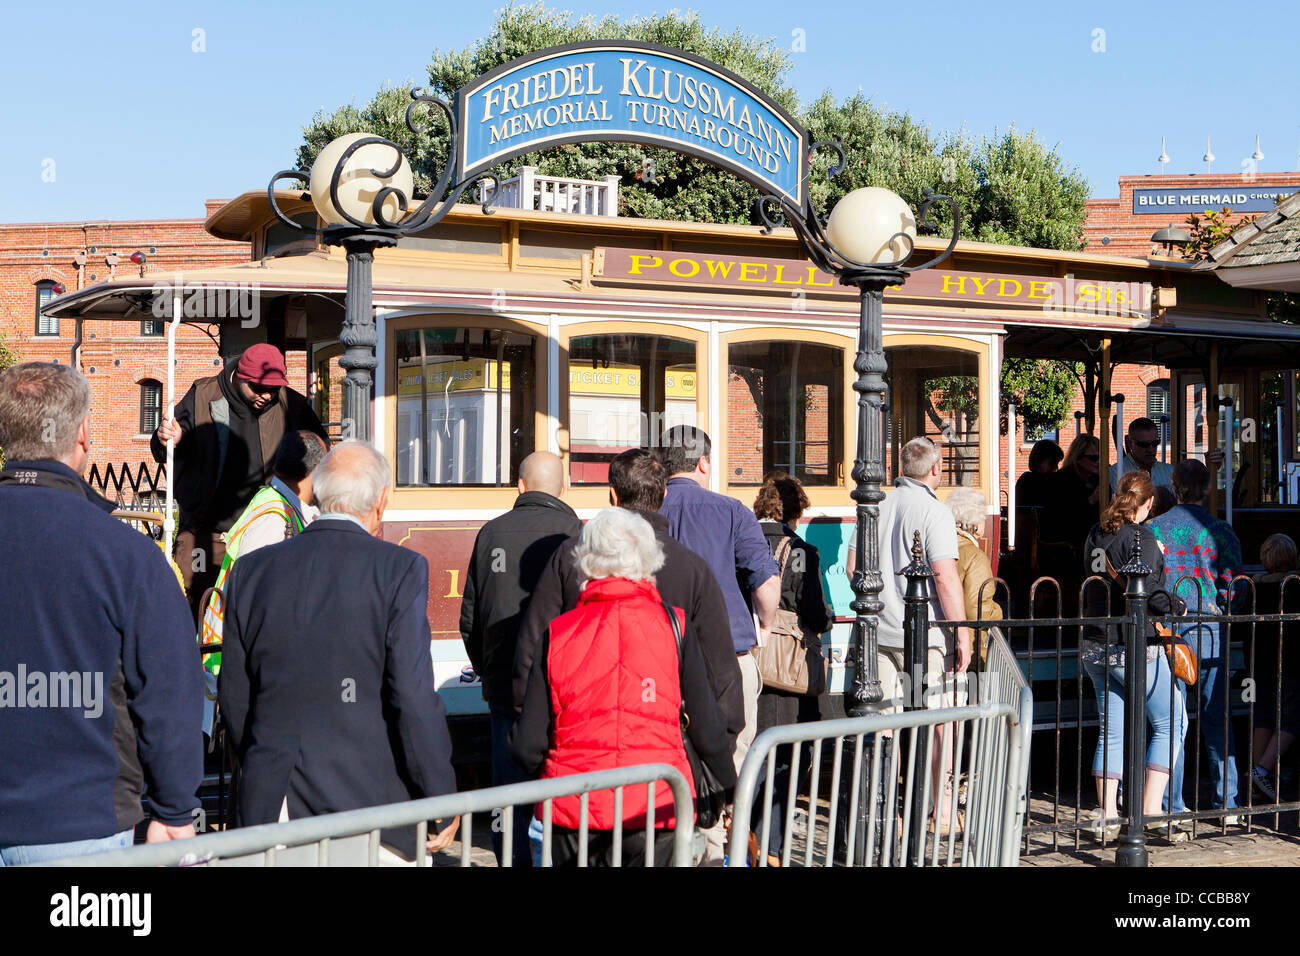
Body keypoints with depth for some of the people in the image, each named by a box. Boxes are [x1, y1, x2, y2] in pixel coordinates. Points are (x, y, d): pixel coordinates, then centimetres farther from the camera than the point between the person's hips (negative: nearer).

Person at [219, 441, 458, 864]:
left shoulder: (251, 570, 5)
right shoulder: (400, 569, -8)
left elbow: (234, 698, 10)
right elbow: (414, 696, -13)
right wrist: (442, 801, -3)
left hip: (268, 809, 4)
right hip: (367, 802, -4)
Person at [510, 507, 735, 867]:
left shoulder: (556, 634, 1)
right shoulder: (673, 625, -1)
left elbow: (527, 746, 1)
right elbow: (706, 729, 2)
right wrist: (731, 787, 20)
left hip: (573, 810, 1)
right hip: (655, 809, -1)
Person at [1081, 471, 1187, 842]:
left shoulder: (1096, 533, 9)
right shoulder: (1140, 536, -12)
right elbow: (1144, 586, -24)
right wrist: (1174, 609, -13)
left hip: (1094, 645, 7)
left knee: (1111, 731, 11)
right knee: (1170, 723, 5)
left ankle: (1107, 817, 9)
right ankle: (1151, 811, -1)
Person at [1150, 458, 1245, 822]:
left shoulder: (1152, 529, -1)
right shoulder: (1219, 531, -4)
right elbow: (1235, 587, -7)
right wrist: (1220, 613, 11)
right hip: (1209, 634, 0)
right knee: (1216, 720, 9)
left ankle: (1172, 805, 9)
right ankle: (1226, 804, 10)